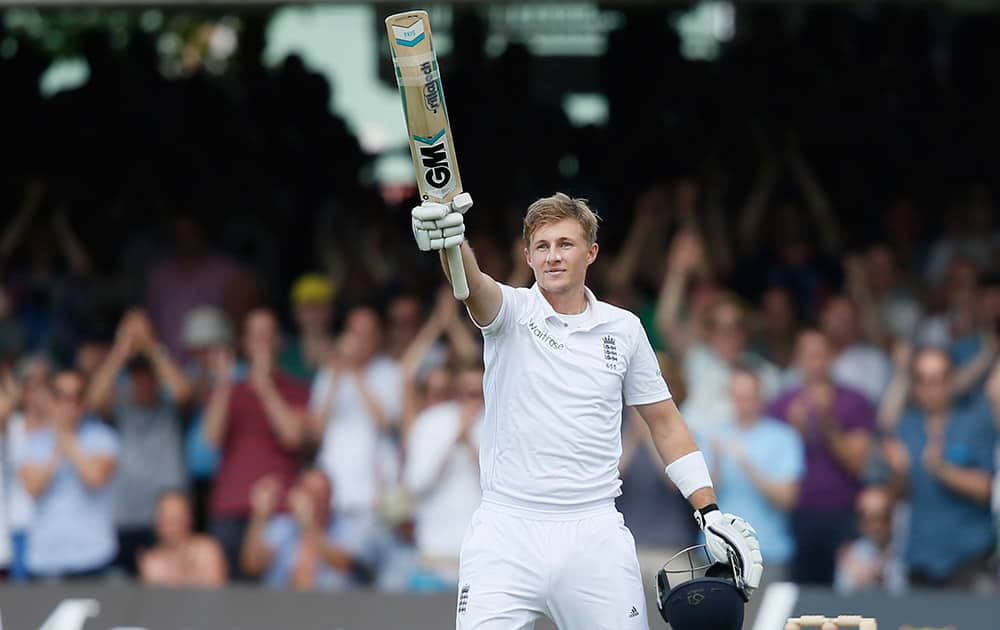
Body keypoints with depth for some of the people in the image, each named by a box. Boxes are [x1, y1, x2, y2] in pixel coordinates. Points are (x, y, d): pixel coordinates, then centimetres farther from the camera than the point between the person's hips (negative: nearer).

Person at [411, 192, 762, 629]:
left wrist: (710, 513, 10)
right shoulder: (510, 312, 0)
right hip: (507, 532, -2)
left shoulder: (624, 329, 9)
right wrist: (452, 241, -46)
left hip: (596, 537, 2)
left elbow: (664, 421, 17)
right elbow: (473, 284, -23)